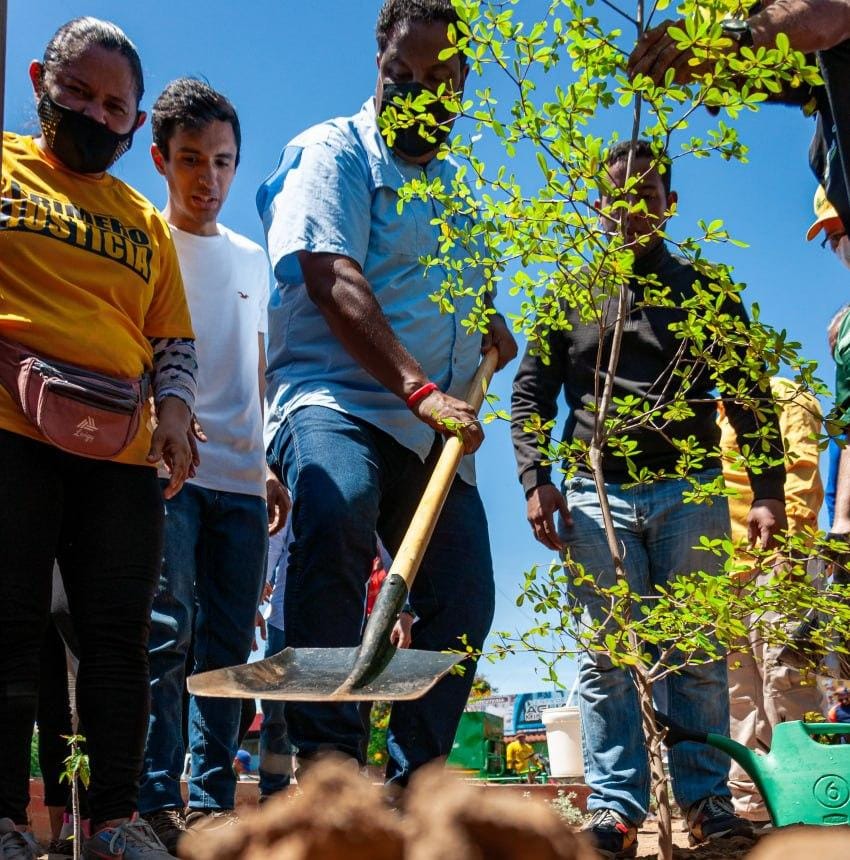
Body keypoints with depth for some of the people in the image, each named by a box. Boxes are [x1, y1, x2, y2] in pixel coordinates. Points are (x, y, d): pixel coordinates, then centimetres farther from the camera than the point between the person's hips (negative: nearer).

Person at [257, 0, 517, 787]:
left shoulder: (457, 185, 24)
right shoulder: (334, 152, 1)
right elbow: (333, 282, -16)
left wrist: (490, 323, 18)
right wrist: (419, 388, -27)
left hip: (434, 431, 7)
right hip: (337, 402, -7)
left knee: (464, 599, 2)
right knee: (333, 523, -36)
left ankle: (412, 787, 17)